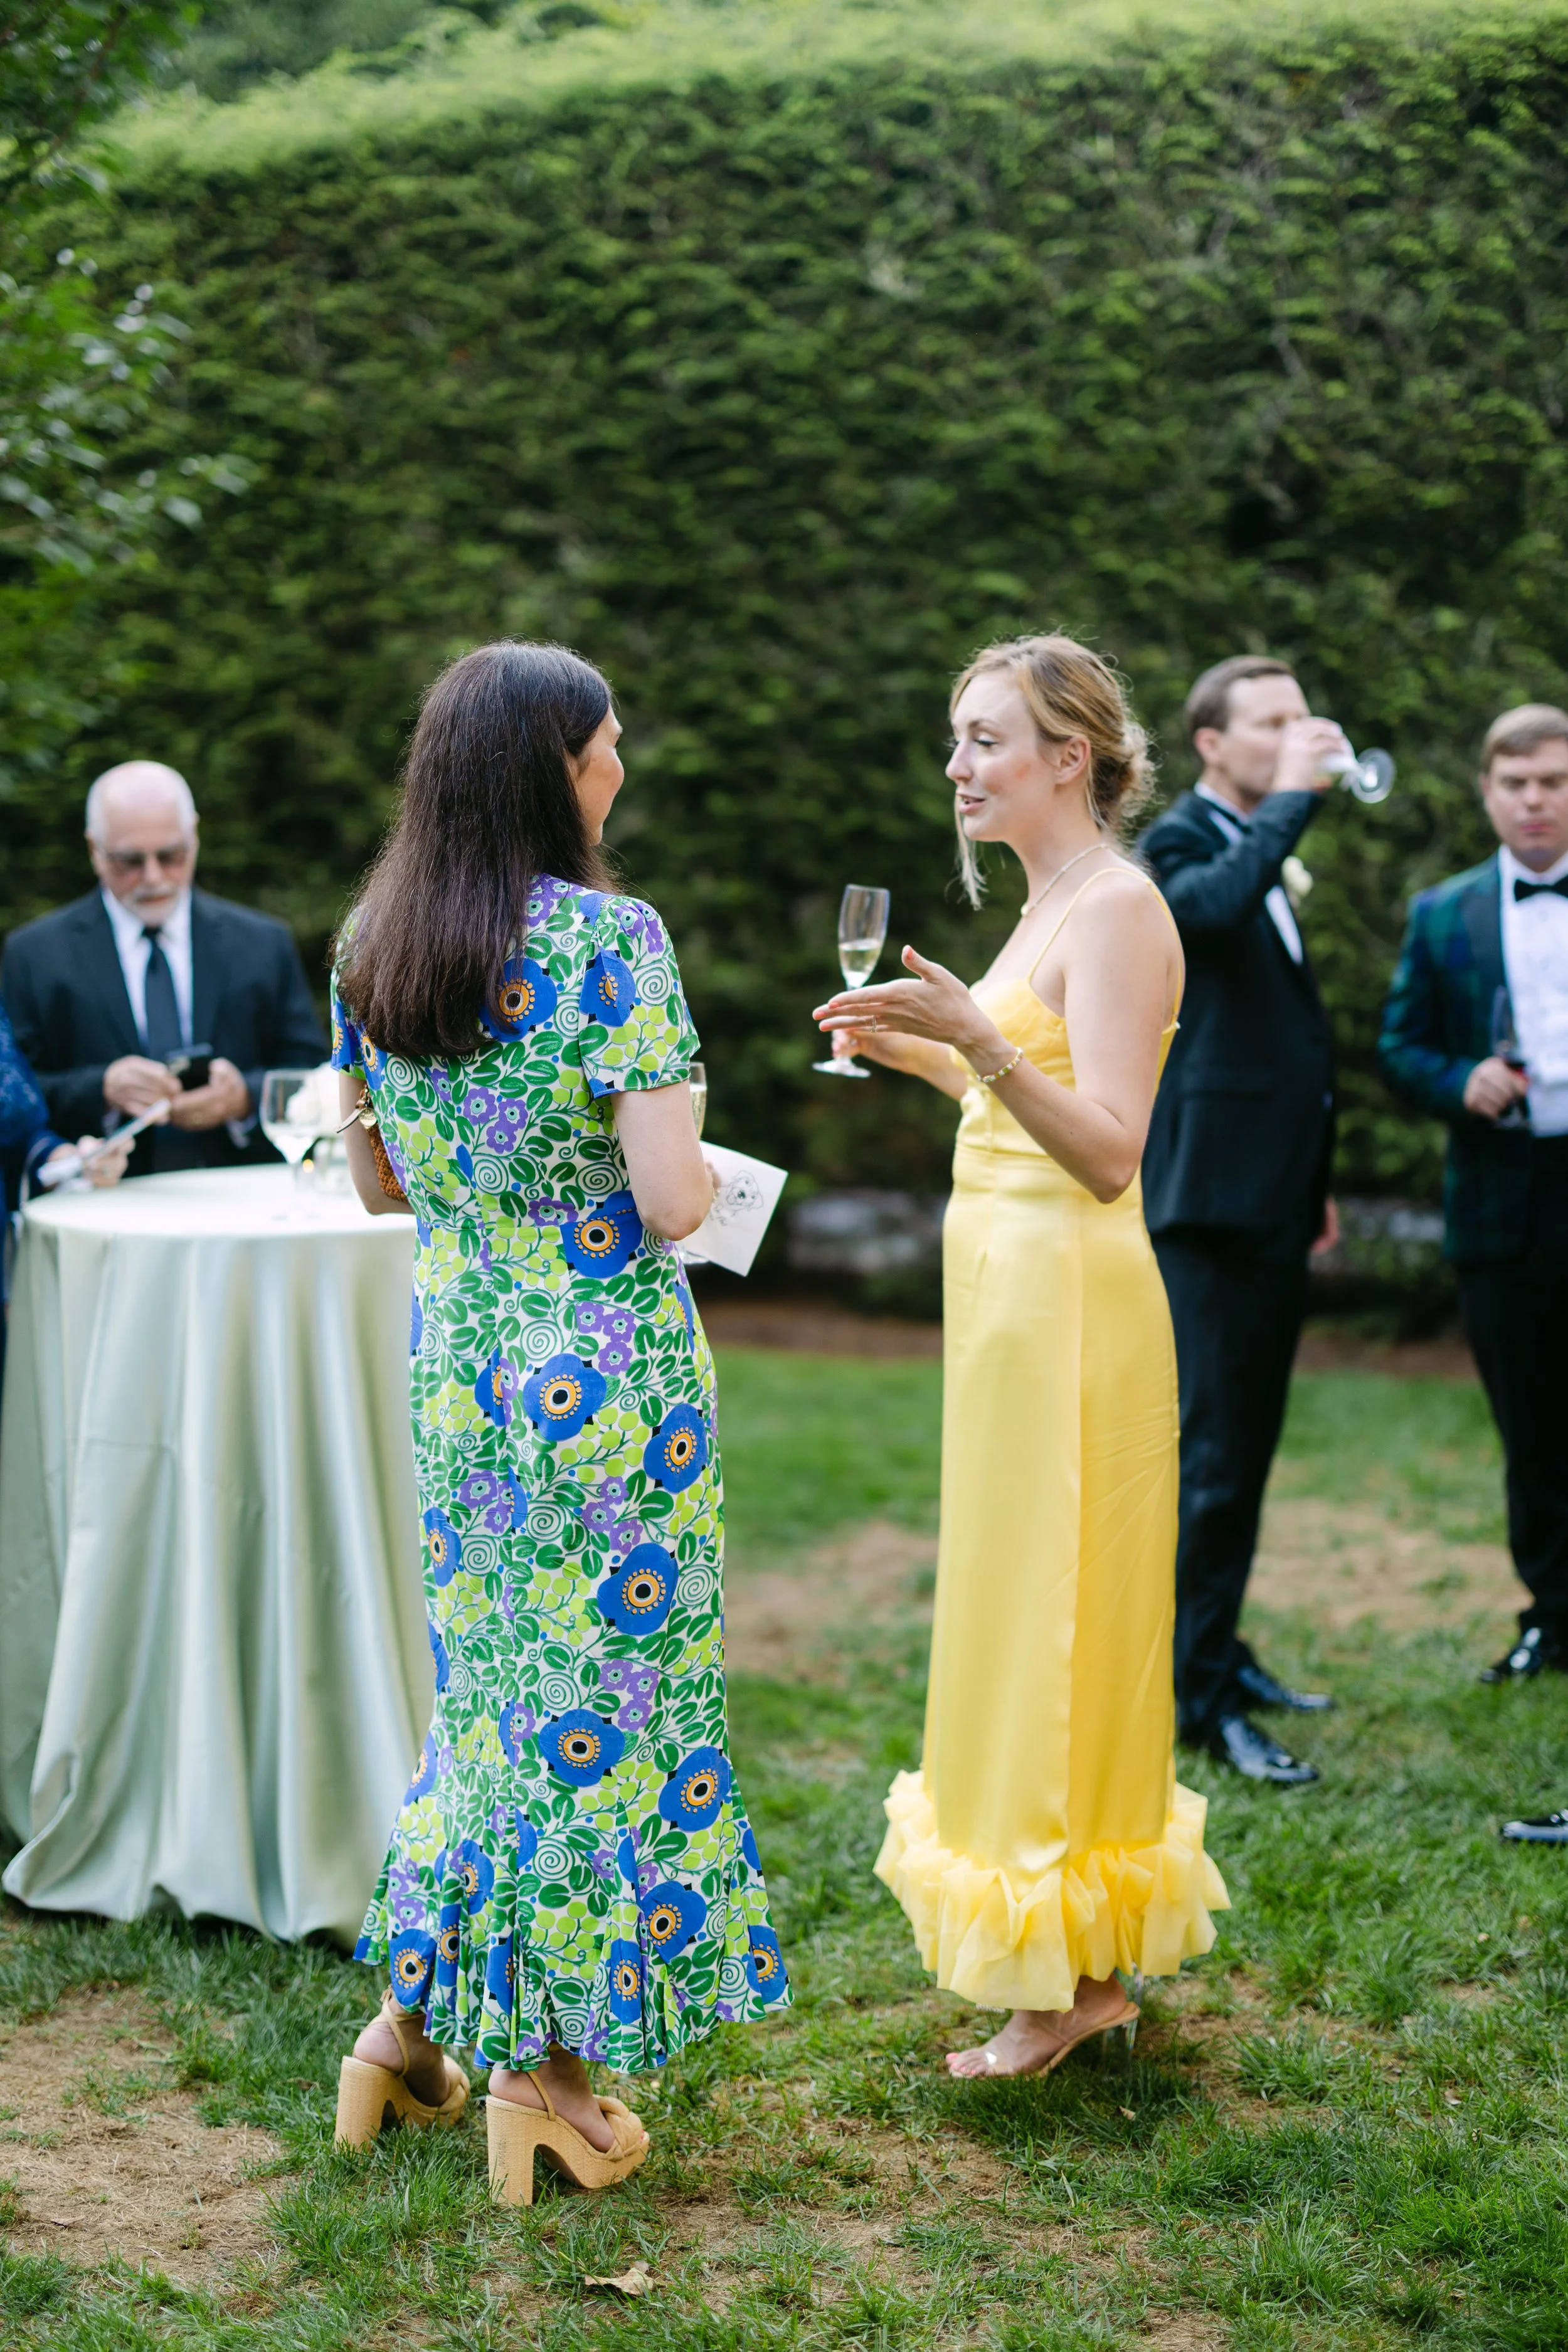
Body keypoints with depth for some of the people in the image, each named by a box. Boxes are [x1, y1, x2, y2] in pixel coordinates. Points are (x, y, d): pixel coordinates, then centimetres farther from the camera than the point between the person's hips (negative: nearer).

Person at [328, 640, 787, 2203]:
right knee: (605, 1690, 6)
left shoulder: (370, 947, 4)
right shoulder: (610, 941, -16)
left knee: (489, 1675, 20)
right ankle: (545, 2071, 14)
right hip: (608, 1368, -6)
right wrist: (696, 1171, 2)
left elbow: (374, 1182, 12)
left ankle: (409, 2019, 27)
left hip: (452, 1358, 7)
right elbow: (671, 1200, -19)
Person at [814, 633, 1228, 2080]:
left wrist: (975, 1036, -32)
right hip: (1006, 1288, 10)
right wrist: (925, 1055, 16)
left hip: (1071, 1295, -10)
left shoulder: (1117, 908, -15)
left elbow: (1110, 1149, -23)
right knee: (1019, 1622, 15)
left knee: (1053, 1625, -2)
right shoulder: (1046, 903, 15)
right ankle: (1084, 1964, 27)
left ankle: (1073, 1981, 11)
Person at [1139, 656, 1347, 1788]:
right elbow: (1212, 904, -35)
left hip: (1274, 1199, 9)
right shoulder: (1180, 843, -8)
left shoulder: (1265, 849, 20)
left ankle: (1220, 1652, 24)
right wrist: (1295, 798, -24)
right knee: (1215, 1451, -8)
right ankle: (1197, 1696, -3)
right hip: (1213, 1198, -9)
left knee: (1247, 1444, 14)